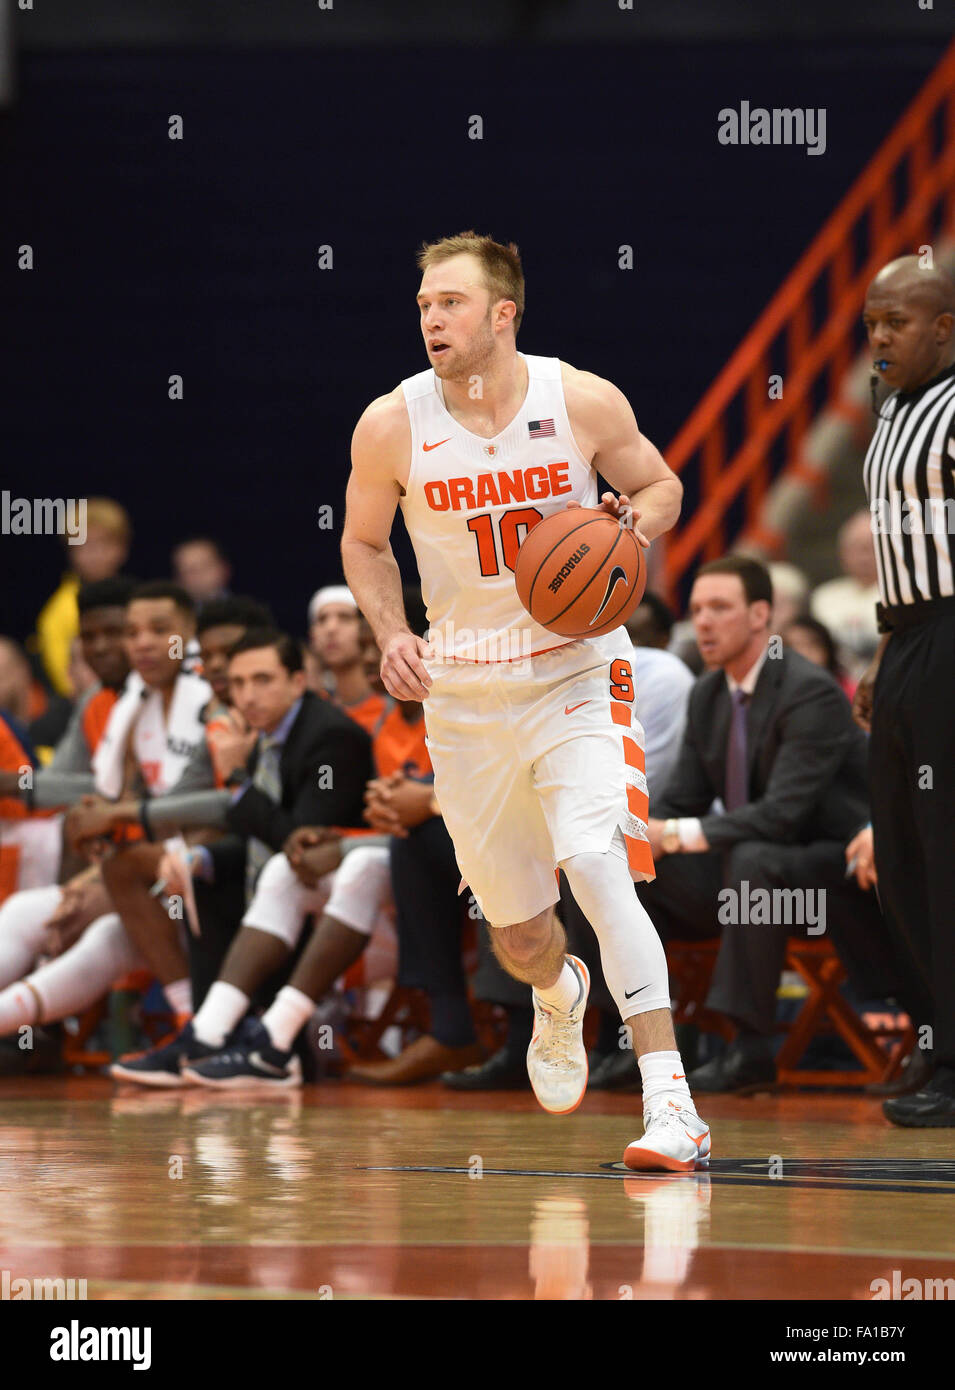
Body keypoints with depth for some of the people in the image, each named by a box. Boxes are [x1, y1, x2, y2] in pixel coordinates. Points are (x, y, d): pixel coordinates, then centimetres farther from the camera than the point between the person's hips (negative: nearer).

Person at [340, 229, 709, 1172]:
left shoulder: (584, 402, -10)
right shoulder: (391, 426, -8)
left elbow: (660, 485, 7)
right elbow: (363, 542, 8)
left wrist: (635, 521, -16)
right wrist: (390, 633, -8)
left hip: (576, 676, -2)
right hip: (463, 695, 3)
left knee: (595, 863, -26)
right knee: (515, 930, 12)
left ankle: (671, 1104, -26)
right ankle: (557, 996, 52)